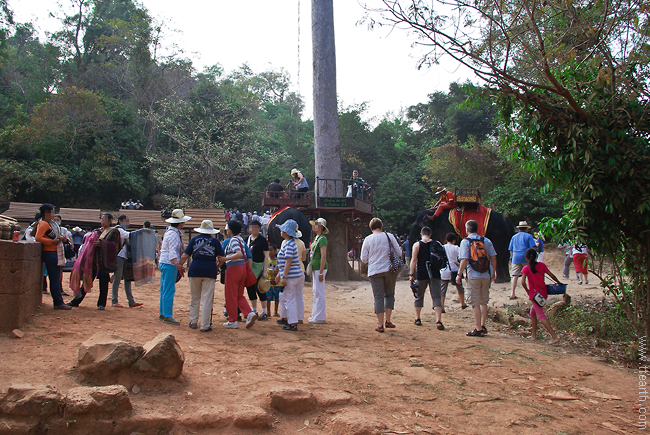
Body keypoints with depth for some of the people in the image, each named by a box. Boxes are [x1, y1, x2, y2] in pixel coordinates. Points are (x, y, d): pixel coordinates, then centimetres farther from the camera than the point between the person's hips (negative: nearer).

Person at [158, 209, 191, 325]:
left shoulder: (169, 231, 17)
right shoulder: (173, 234, -15)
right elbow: (172, 252, -24)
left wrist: (179, 265, 20)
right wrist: (178, 265, -30)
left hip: (163, 263, 10)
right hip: (169, 264, -10)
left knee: (164, 290, 15)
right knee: (169, 291, -7)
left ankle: (162, 314, 22)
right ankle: (167, 316, -3)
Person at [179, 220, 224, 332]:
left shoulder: (194, 239, 10)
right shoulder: (215, 241, 6)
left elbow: (184, 257, 4)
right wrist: (216, 267, 22)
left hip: (195, 269, 2)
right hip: (210, 270, -2)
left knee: (194, 298, 14)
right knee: (207, 299, 1)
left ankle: (193, 322, 23)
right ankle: (204, 325, 3)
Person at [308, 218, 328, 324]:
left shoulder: (322, 239, -14)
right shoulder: (316, 238, 16)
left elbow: (323, 256, -19)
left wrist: (321, 272, -22)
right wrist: (312, 271, 22)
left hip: (320, 268, -10)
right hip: (314, 268, 10)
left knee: (319, 293, -6)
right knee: (315, 291, 15)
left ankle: (319, 317, 0)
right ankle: (316, 315, 23)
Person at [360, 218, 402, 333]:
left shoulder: (368, 239, -1)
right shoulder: (389, 236, 0)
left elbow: (363, 258, 0)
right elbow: (399, 253, 1)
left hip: (374, 271, 0)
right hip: (390, 270, 1)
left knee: (379, 297, 3)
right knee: (389, 294, 16)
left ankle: (380, 324, 4)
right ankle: (388, 320, 10)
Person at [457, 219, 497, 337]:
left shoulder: (465, 241, -6)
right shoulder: (486, 241, 7)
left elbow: (464, 260, -12)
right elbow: (493, 258, 7)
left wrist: (459, 274, -6)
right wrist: (493, 272, 17)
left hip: (473, 276, -5)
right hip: (486, 275, 5)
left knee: (475, 303, 1)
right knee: (483, 302, 16)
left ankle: (478, 329, 2)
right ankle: (483, 327, 20)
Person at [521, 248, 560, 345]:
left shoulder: (526, 268, -9)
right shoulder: (541, 265, 1)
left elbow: (523, 282, -19)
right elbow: (551, 275, 2)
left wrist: (527, 291, -3)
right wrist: (558, 282, 18)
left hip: (534, 294, -6)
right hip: (544, 292, 6)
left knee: (541, 316, -5)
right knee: (533, 311, 22)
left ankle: (554, 337, -16)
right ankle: (534, 335, 26)